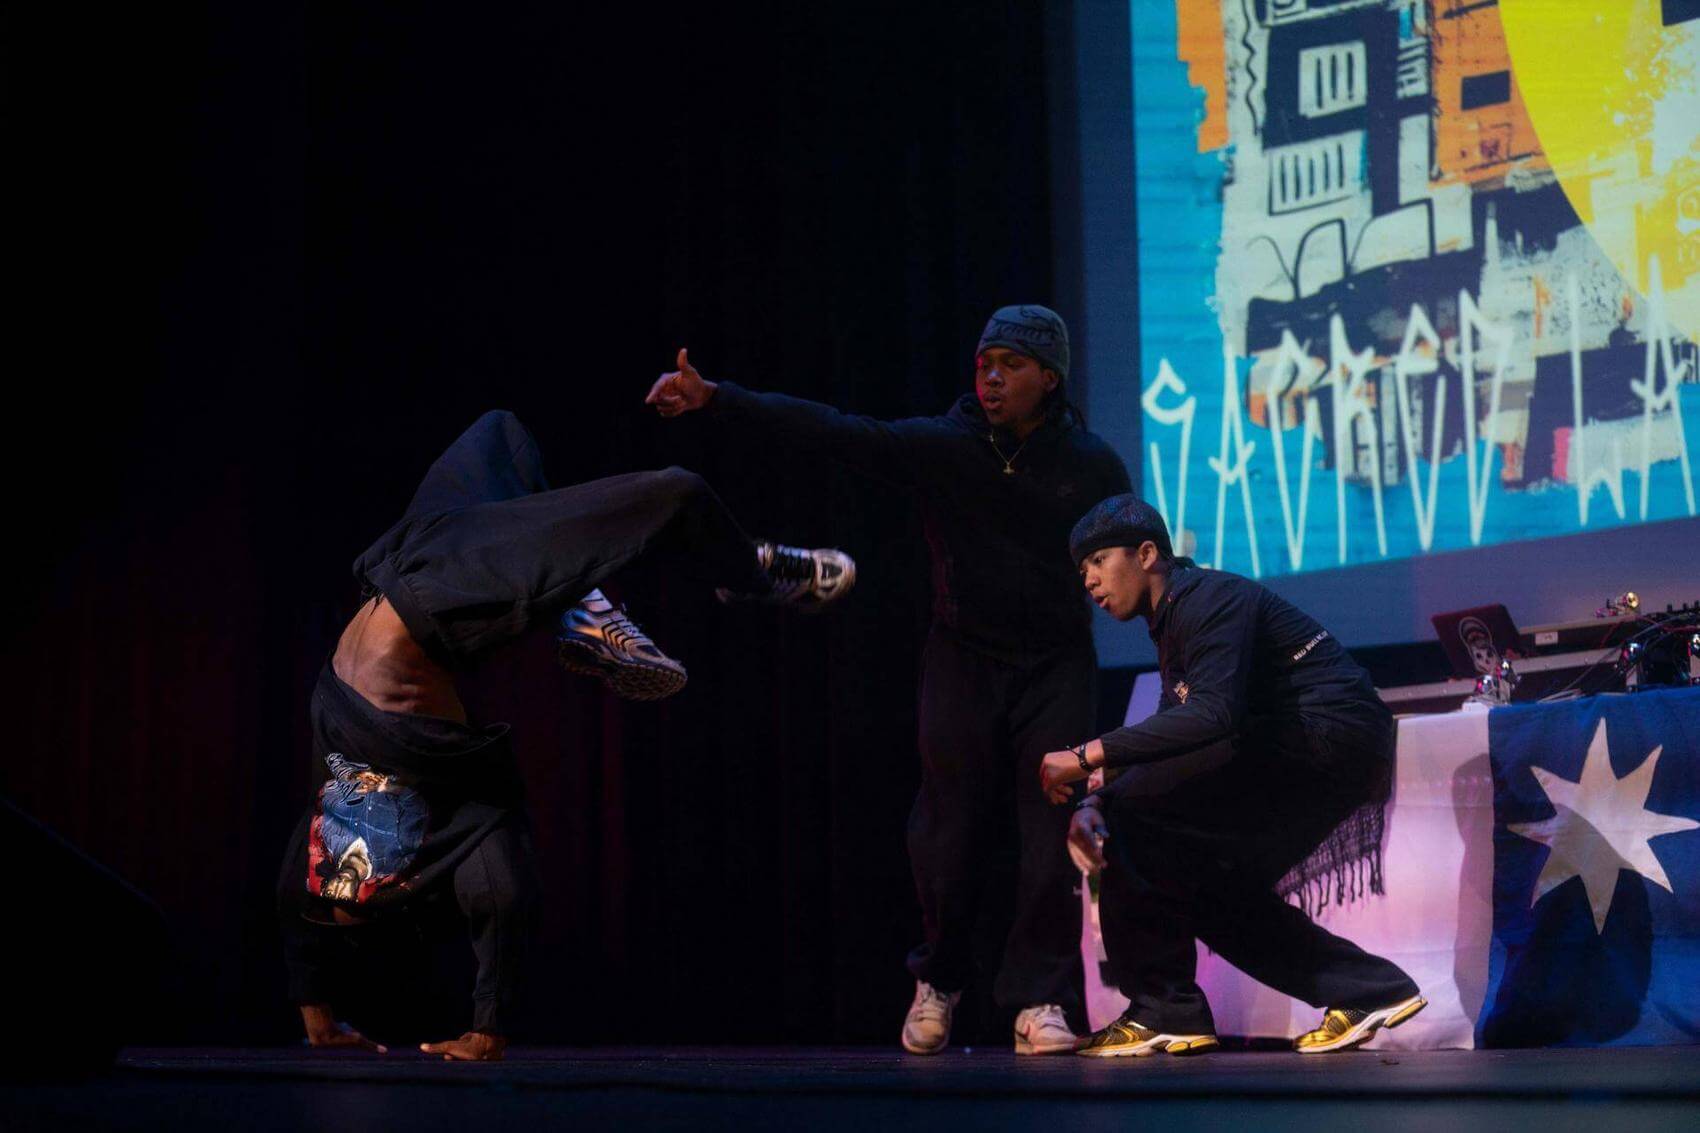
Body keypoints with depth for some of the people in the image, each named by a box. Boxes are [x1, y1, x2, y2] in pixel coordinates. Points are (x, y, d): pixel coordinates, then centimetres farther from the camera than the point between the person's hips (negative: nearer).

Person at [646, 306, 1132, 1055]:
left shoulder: (1091, 466, -2)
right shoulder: (939, 446, -5)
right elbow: (829, 431, -14)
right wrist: (716, 400, -24)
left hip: (1057, 665, 0)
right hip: (964, 658, 0)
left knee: (1051, 834, -6)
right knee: (950, 832, 1)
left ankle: (1040, 1000, 6)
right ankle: (937, 984, 22)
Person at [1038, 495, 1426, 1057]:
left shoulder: (1210, 598, -12)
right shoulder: (1173, 622, 20)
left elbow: (1214, 714, -29)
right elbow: (1170, 741, 15)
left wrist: (1088, 755, -28)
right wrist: (1093, 804, -2)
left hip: (1331, 737, -11)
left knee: (1133, 807, -16)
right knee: (1211, 888, 15)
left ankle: (1161, 1011, -10)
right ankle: (1369, 988, 13)